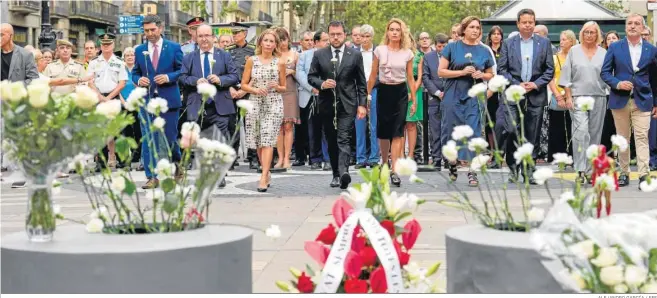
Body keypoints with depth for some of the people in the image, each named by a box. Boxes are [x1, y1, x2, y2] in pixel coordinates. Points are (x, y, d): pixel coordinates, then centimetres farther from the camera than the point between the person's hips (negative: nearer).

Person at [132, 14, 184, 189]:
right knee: (148, 140, -1)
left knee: (170, 137, 4)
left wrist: (168, 77, -15)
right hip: (147, 100, 2)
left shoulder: (174, 47, 1)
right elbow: (135, 73, 14)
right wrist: (138, 80, -8)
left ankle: (177, 164, 32)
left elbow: (182, 70, 1)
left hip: (169, 99, -2)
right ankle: (152, 177, 3)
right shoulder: (139, 50, 9)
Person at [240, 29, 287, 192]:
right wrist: (255, 90, -12)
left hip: (273, 104, -2)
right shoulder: (252, 60, 6)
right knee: (258, 142, 5)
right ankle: (267, 173, 22)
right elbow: (244, 84, 6)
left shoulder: (280, 63, 6)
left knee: (267, 140, -13)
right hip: (255, 104, 2)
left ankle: (263, 177, -17)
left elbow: (284, 87, 13)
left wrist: (277, 87, -9)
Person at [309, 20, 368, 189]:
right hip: (327, 105, 3)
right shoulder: (319, 55, 7)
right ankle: (336, 174, 18)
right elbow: (311, 77, 9)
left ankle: (344, 172, -31)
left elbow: (361, 82, 6)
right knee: (331, 142, 9)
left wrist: (362, 104, 0)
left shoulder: (355, 55, 5)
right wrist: (322, 84, -12)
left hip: (347, 105, -2)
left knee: (343, 139, -17)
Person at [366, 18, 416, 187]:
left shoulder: (407, 53, 2)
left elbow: (410, 78, 7)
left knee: (397, 132, -8)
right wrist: (367, 95, 2)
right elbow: (373, 75, 5)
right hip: (383, 91, 0)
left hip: (400, 92, 0)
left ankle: (395, 171, -11)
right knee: (383, 131, 6)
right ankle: (384, 164, 26)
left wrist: (414, 100, 5)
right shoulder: (379, 50, 1)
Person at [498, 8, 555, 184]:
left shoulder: (544, 43, 7)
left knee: (532, 136, 3)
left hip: (536, 95, 1)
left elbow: (550, 69, 5)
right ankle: (513, 168, 7)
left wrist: (536, 84, -8)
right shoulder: (508, 44, 6)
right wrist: (517, 85, -10)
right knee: (512, 133, -8)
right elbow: (502, 69, 2)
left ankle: (528, 170, 12)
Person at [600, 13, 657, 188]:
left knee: (642, 137, -9)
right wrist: (617, 83, -15)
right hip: (620, 100, 1)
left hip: (642, 101, -1)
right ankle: (624, 173, 16)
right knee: (622, 138, 7)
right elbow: (605, 72, 4)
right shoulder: (615, 47, 4)